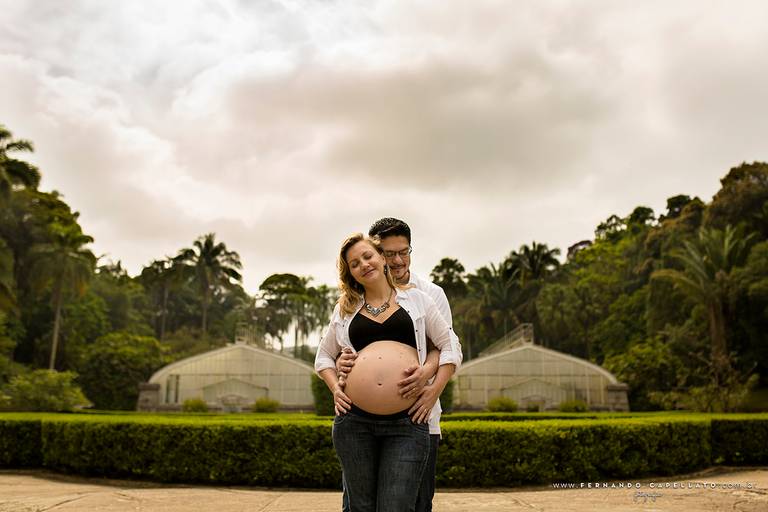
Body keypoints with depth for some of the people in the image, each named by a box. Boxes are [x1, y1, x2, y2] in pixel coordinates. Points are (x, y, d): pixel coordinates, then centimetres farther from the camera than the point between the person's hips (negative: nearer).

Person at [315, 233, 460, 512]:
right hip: (354, 420, 2)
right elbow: (324, 356, 24)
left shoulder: (416, 299, 10)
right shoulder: (345, 309, 14)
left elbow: (449, 347, 11)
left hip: (407, 422, -2)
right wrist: (335, 389, 6)